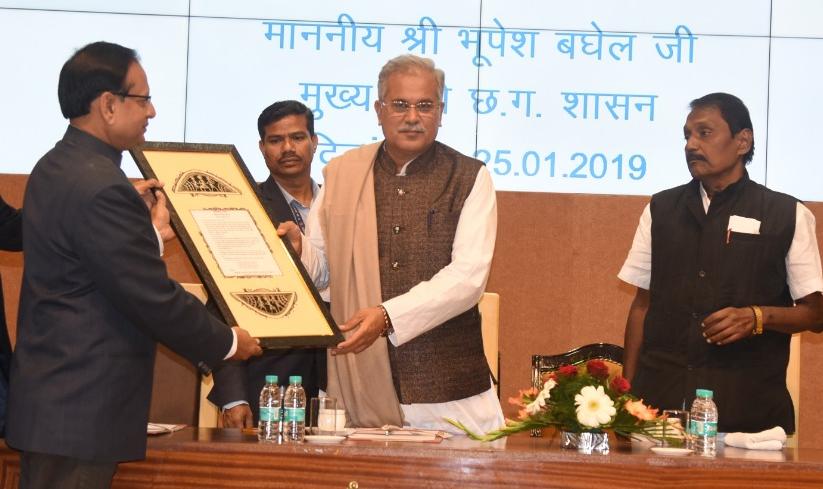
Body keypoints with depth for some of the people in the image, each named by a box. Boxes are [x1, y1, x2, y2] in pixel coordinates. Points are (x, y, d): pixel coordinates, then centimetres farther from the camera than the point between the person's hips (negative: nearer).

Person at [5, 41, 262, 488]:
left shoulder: (55, 167, 11)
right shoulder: (102, 187, -21)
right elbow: (154, 298, -19)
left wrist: (151, 231, 25)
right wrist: (227, 344, -5)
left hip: (48, 398, 10)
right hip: (81, 412, -10)